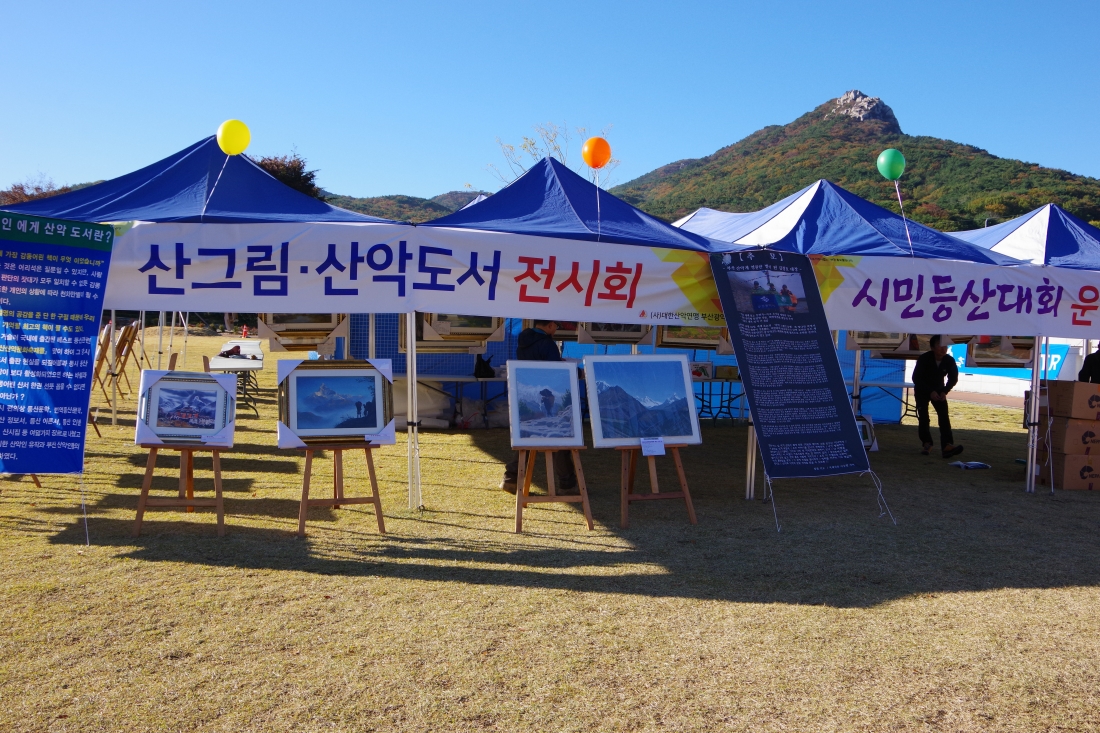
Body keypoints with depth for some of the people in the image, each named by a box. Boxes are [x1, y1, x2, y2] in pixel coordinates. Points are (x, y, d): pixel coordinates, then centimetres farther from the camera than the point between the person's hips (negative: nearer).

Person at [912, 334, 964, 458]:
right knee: (923, 417, -9)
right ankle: (926, 443, 5)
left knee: (944, 416, -12)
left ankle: (947, 445, -20)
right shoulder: (924, 359, -26)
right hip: (922, 391, -2)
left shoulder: (949, 360, -17)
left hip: (938, 390, 2)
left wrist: (944, 392, -17)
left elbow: (953, 379, -2)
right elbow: (916, 378, -21)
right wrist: (930, 392, -28)